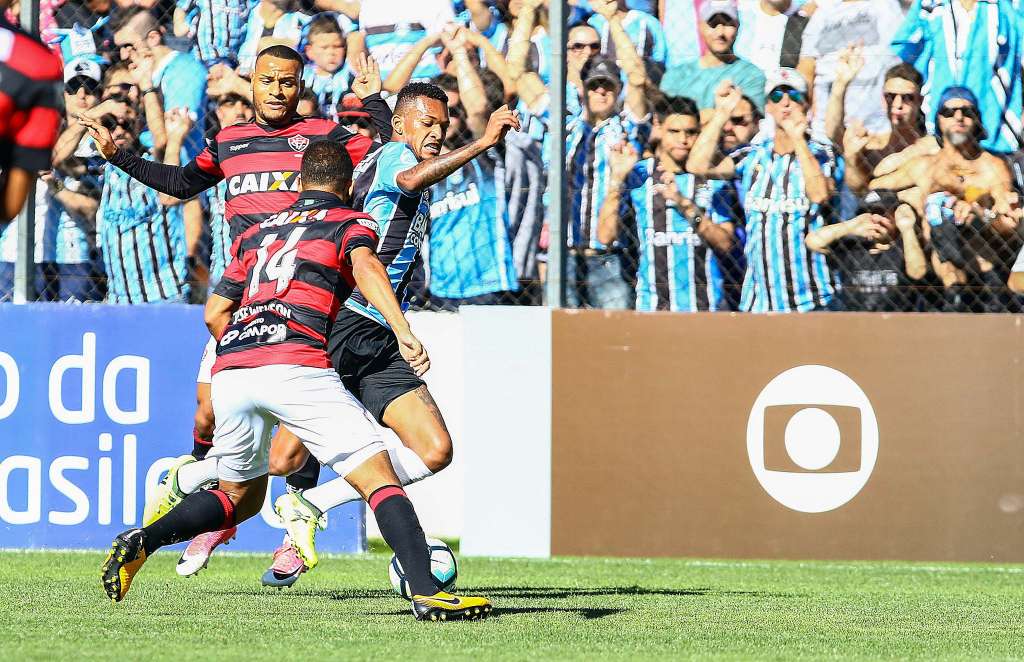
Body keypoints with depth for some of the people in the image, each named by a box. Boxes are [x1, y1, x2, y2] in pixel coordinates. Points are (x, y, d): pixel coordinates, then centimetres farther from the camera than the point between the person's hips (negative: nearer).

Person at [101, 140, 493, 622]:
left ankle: (144, 540, 2)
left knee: (239, 497, 23)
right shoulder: (350, 224, 14)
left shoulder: (254, 234, 29)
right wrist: (403, 331, -22)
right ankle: (426, 593, -20)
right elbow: (365, 268, -9)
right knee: (378, 478, -4)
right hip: (296, 365, -5)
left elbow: (215, 315, 25)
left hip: (230, 371, 5)